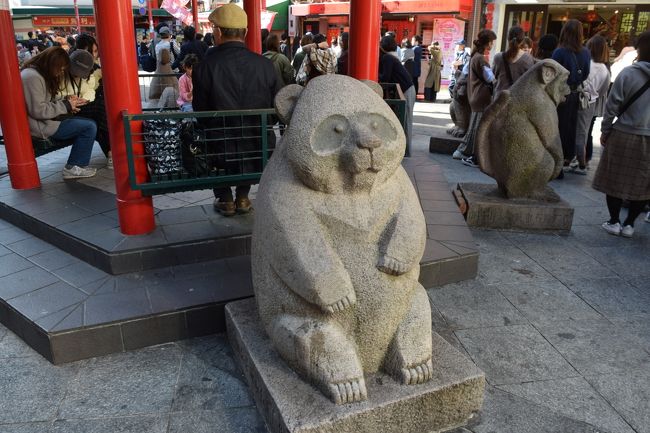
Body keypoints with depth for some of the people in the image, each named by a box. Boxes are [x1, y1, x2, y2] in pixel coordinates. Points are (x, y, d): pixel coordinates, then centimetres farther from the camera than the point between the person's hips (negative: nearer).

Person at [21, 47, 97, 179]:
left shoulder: (38, 74, 16)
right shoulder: (32, 77, -17)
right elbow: (38, 111, -23)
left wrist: (67, 102, 0)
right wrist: (66, 105, -13)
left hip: (44, 122, 11)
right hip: (40, 127, -11)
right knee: (90, 126, -16)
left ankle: (73, 166, 4)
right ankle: (74, 168, -5)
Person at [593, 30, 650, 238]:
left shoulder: (628, 73, -8)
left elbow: (612, 105, -8)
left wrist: (605, 130, 2)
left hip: (623, 135, -3)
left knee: (615, 179, 9)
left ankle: (614, 222, 14)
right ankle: (629, 224, 17)